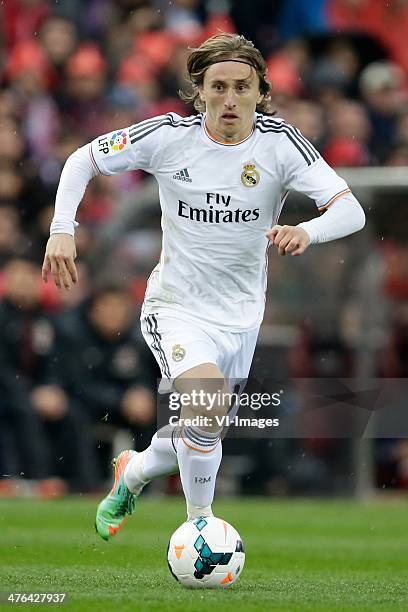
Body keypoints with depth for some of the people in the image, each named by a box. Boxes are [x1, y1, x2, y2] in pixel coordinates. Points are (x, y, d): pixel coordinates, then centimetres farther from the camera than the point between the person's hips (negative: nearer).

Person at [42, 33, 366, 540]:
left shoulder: (280, 143, -13)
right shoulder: (169, 136, -13)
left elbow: (350, 211, -21)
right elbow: (84, 159, 0)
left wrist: (307, 231, -42)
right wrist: (62, 230, -13)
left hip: (241, 317, 3)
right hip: (175, 307, -3)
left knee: (201, 436, 17)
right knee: (208, 410, -28)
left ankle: (134, 471, 51)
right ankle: (200, 523, -6)